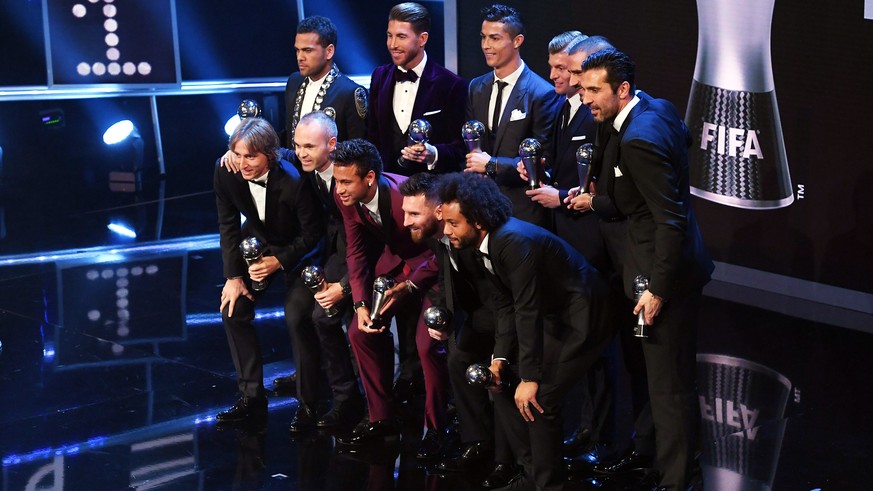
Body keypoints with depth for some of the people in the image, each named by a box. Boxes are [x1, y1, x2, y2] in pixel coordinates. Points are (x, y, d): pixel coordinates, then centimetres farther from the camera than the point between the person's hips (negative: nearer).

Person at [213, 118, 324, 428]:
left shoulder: (293, 182, -33)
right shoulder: (226, 174, -20)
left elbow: (312, 234, -19)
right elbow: (228, 225, -7)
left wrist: (279, 261, -27)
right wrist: (234, 276, -11)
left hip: (297, 250, -5)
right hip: (257, 244, 5)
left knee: (296, 316, -18)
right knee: (233, 309, -6)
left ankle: (310, 400, -1)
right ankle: (252, 398, 1)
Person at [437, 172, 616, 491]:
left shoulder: (515, 241, -28)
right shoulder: (485, 244, 0)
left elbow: (528, 311, -29)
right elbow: (505, 306, 4)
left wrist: (530, 378, -27)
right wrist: (500, 357, -6)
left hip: (582, 317, -10)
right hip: (552, 317, 10)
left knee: (538, 400, -16)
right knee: (502, 384, 8)